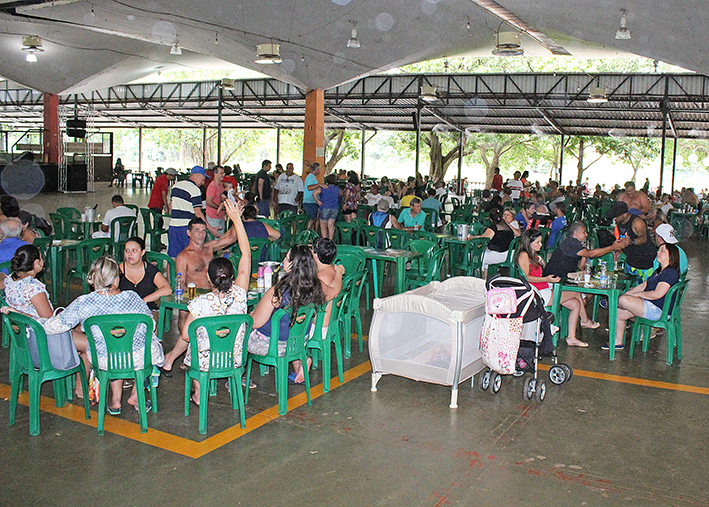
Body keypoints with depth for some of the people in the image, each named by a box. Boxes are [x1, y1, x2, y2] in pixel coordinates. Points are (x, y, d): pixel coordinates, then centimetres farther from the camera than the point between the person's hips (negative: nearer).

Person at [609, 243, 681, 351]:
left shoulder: (671, 273, -16)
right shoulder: (658, 271, 17)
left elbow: (658, 294, -24)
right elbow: (644, 285, 20)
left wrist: (638, 294, -13)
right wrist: (627, 293, 8)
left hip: (657, 310, -10)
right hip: (648, 305, 10)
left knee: (623, 300, -25)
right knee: (618, 313, 1)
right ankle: (618, 342, 11)